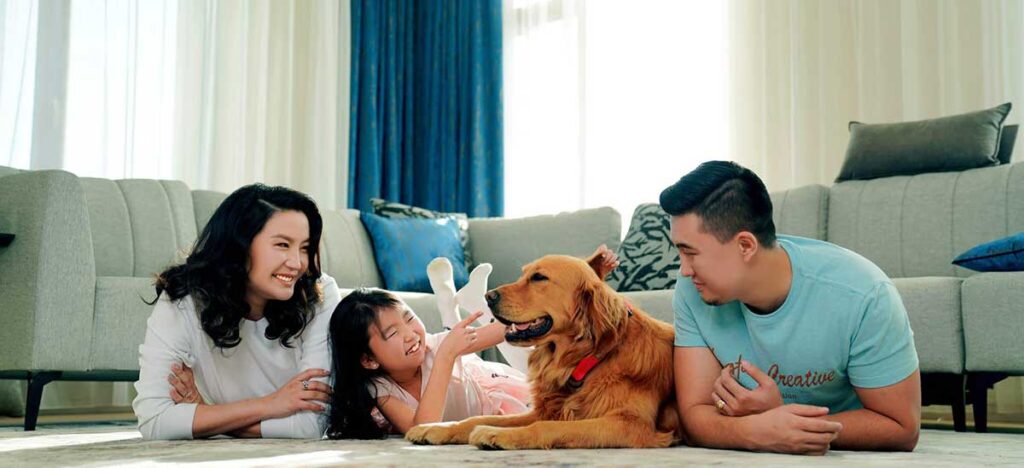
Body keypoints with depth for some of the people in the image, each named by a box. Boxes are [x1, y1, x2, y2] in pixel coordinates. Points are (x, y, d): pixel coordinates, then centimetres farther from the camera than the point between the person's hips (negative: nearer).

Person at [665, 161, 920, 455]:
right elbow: (695, 415, -14)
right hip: (752, 459, 3)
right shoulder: (692, 291, -14)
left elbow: (901, 430, -16)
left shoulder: (863, 296, -23)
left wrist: (780, 419, -28)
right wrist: (757, 431, -36)